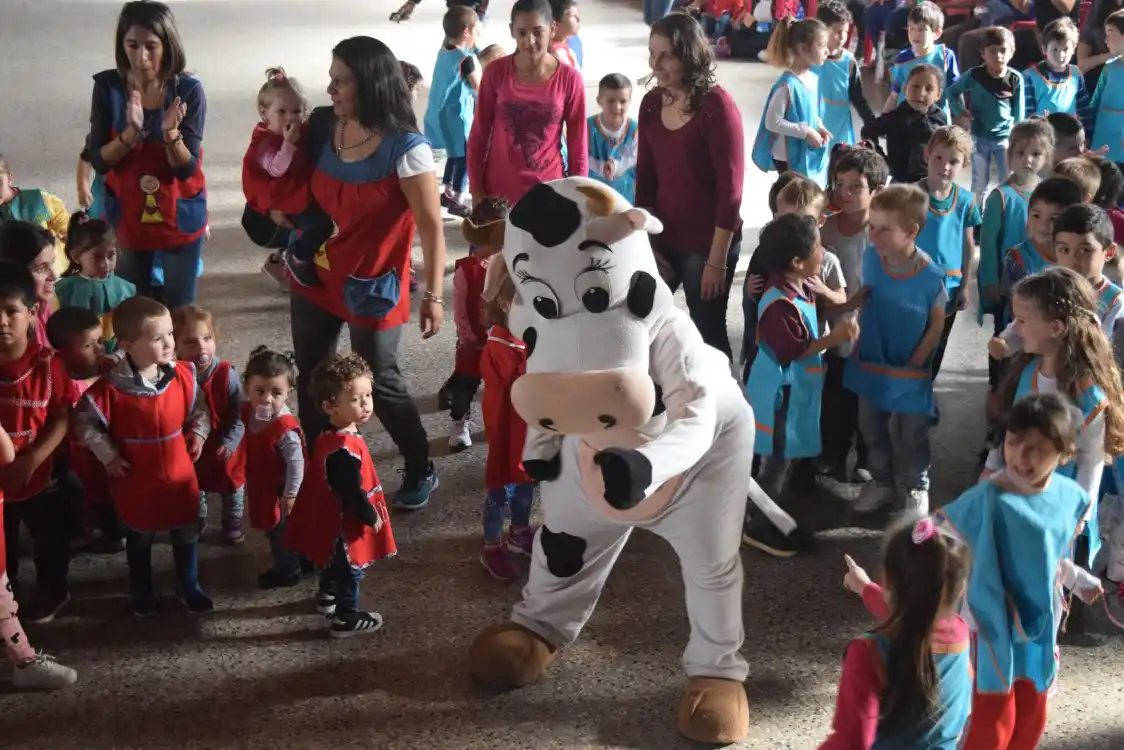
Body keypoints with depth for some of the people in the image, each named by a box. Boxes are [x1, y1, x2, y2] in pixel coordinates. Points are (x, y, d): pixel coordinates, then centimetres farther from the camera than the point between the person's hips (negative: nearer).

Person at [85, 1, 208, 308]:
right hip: (127, 217, 1)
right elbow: (98, 161, -12)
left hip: (180, 218, -1)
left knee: (180, 309, 8)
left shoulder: (188, 90, -15)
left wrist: (171, 133, -35)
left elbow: (187, 168, -15)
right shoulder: (108, 86, -10)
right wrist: (131, 131, -29)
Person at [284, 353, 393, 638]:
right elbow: (352, 492, -30)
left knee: (334, 563, 31)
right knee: (349, 570, 11)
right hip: (345, 522, -9)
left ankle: (328, 596, 53)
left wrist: (368, 514, 19)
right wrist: (371, 517, -16)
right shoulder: (344, 449, -35)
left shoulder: (330, 437, -2)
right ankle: (346, 619, 27)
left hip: (331, 518, 9)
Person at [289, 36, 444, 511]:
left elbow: (431, 226, -18)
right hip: (315, 276, 6)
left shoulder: (405, 148, -21)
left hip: (371, 287, -6)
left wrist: (433, 295, -18)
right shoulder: (323, 128, -4)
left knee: (378, 384, 6)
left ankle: (421, 471, 26)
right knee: (309, 379, 16)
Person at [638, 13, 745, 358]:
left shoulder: (717, 106, -15)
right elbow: (645, 179, 6)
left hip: (707, 243, -5)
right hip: (663, 238, 6)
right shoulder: (651, 103, 2)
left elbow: (730, 189, -16)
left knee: (707, 333, 6)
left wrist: (717, 260, -16)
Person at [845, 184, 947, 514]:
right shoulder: (871, 260, -15)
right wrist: (858, 348, -1)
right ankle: (881, 480, 44)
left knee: (912, 436, 14)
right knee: (870, 428, 21)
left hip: (911, 372, -4)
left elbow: (937, 325, -13)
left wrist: (913, 364, -10)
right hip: (871, 366, 4)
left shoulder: (931, 276, -26)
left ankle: (916, 487, 38)